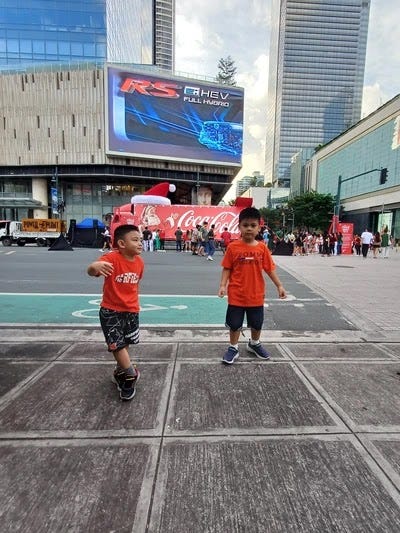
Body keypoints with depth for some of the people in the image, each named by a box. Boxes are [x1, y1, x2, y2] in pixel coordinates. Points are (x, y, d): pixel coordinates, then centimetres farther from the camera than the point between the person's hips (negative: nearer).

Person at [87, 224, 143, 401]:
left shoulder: (139, 262, -4)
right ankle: (131, 375, 18)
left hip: (131, 310, 5)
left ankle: (121, 372, 41)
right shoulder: (112, 258, -23)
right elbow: (90, 271, -38)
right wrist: (95, 266, -61)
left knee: (125, 343, 18)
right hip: (111, 310, -5)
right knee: (117, 344, -4)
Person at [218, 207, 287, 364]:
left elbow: (270, 269, 3)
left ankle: (254, 344, 45)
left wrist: (279, 286, 3)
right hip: (236, 294, -2)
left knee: (257, 323, 19)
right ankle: (233, 348, 31)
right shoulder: (233, 247, -9)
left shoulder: (262, 248, -4)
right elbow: (227, 268, -5)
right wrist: (223, 285, -15)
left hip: (256, 295, 3)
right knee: (234, 324, 10)